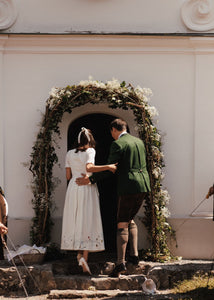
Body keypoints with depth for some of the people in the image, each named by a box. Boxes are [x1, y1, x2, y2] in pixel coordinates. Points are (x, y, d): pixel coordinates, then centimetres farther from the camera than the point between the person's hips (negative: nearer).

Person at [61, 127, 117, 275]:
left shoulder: (70, 154, 10)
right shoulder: (90, 151, -4)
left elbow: (68, 176, 11)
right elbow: (89, 168, -22)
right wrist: (108, 167, -23)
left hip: (73, 187, 4)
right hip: (87, 187, -4)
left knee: (75, 221, 13)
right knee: (88, 222, -3)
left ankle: (79, 253, 9)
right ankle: (85, 256, -14)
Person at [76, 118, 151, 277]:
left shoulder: (118, 144, -8)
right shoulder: (139, 141, 15)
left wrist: (90, 179, -8)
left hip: (128, 187, -7)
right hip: (143, 186, 7)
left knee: (122, 225, -3)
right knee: (130, 219, 22)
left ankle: (120, 263, -9)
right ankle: (134, 255, 11)